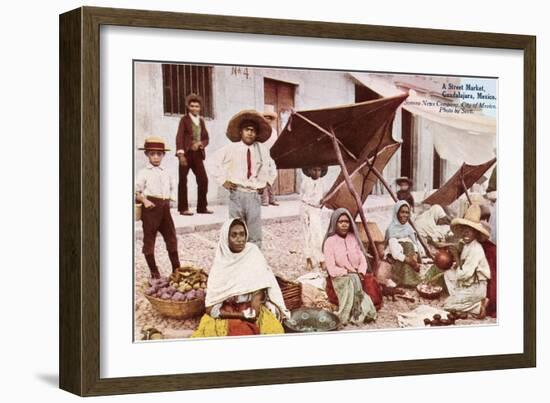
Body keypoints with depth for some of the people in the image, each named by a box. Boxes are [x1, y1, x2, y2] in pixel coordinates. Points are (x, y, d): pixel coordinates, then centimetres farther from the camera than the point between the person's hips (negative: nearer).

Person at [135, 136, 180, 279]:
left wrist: (170, 199, 13)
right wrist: (145, 200, -18)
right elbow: (136, 191, -4)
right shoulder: (143, 173, 0)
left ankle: (177, 269, 14)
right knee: (149, 238, 0)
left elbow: (172, 187, 28)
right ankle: (154, 271, 7)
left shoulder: (165, 173, 17)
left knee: (171, 237, 7)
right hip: (151, 207, -5)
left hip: (165, 207, 5)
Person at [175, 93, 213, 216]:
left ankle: (202, 207, 9)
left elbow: (206, 138, 16)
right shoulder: (184, 119, 2)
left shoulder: (201, 120, 16)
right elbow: (179, 137, -7)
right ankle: (183, 208, 2)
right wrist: (181, 154, -17)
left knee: (203, 180, 0)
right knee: (183, 181, -2)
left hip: (198, 154, 5)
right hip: (186, 153, -5)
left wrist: (200, 143, -7)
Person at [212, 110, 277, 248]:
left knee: (255, 234, -1)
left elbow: (272, 168, 23)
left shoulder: (262, 150, 6)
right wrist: (223, 181, 4)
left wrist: (267, 183, 14)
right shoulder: (231, 149, -1)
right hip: (237, 193, -2)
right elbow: (217, 164, 10)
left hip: (254, 194, 2)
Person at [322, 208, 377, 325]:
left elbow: (363, 260, 7)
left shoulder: (354, 238, 10)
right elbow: (331, 269, -10)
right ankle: (359, 315, -25)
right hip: (340, 279, -4)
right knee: (352, 282, -33)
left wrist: (360, 273, -11)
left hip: (357, 277, 4)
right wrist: (348, 273, -15)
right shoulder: (330, 242, -4)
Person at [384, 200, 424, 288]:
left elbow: (416, 244, 4)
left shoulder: (409, 228, 13)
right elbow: (395, 252, -13)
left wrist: (415, 255, -16)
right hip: (397, 260, -5)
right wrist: (409, 260, -22)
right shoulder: (392, 230, -5)